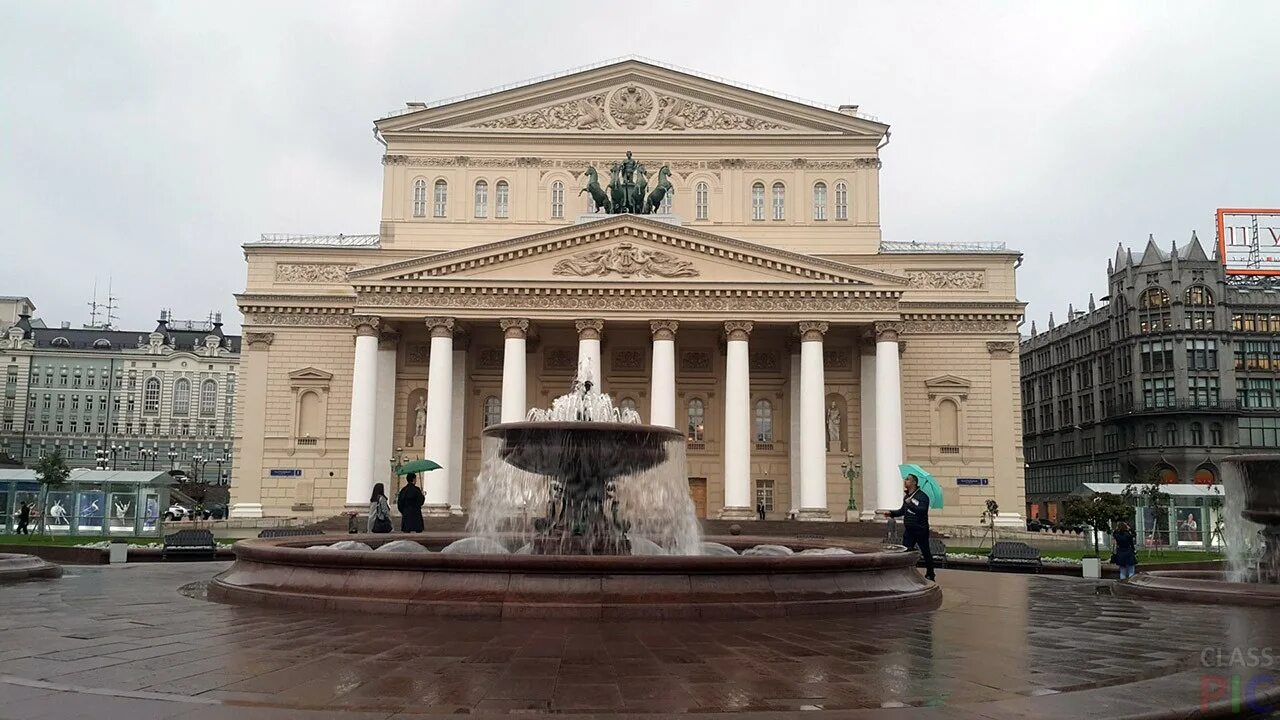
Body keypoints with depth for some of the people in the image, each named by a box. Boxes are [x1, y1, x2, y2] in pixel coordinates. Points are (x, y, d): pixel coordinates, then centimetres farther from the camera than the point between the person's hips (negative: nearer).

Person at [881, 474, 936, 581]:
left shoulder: (922, 496, -12)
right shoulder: (906, 497, 12)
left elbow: (922, 510, -26)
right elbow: (902, 511, 23)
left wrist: (910, 504, -28)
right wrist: (891, 513, 11)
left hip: (920, 529, -7)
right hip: (908, 529, 7)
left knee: (926, 553, 6)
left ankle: (930, 575, 19)